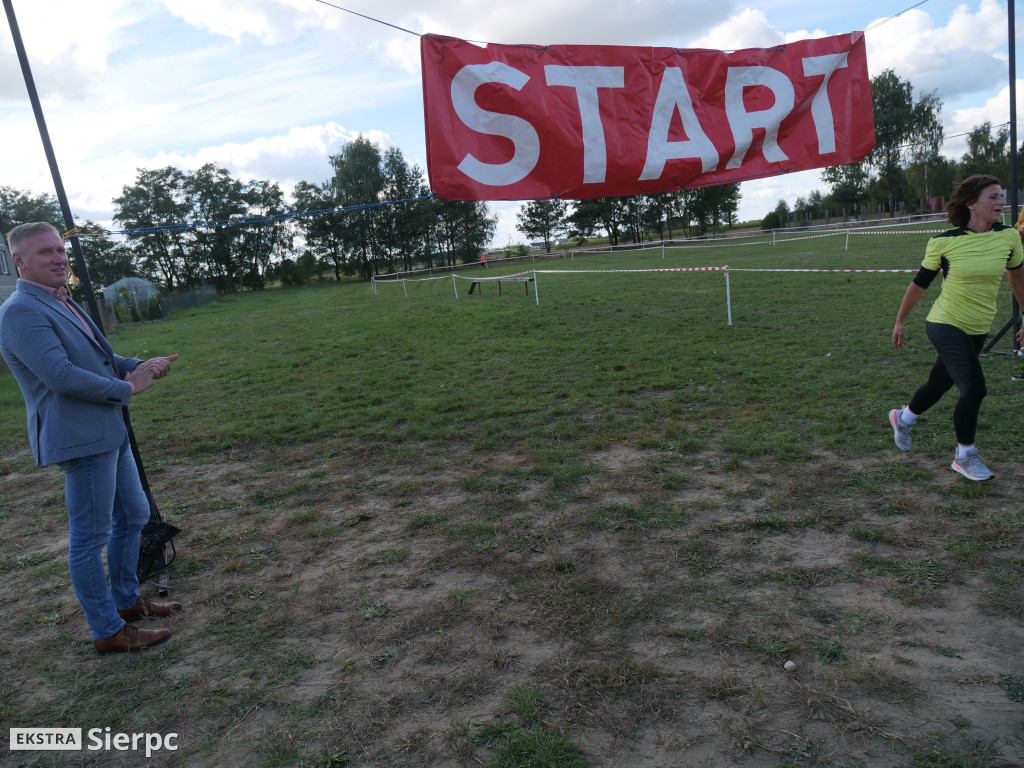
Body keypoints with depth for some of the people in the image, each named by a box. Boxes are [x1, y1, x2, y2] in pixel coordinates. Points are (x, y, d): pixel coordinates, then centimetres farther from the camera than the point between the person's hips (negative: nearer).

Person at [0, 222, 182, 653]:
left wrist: (138, 367, 4)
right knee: (90, 537, 1)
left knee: (132, 517, 19)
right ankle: (108, 631, 14)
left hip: (109, 432, 10)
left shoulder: (60, 303, 16)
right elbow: (62, 377, -24)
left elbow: (96, 357, 23)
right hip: (80, 438, -10)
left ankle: (126, 601, 36)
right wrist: (126, 388, -12)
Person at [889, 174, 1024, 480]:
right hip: (945, 325, -5)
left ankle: (902, 418, 46)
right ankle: (965, 456, 6)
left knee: (939, 385, 16)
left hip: (977, 331, 5)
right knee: (974, 388, -14)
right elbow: (919, 284, -1)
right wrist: (900, 321, 5)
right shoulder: (944, 242, -12)